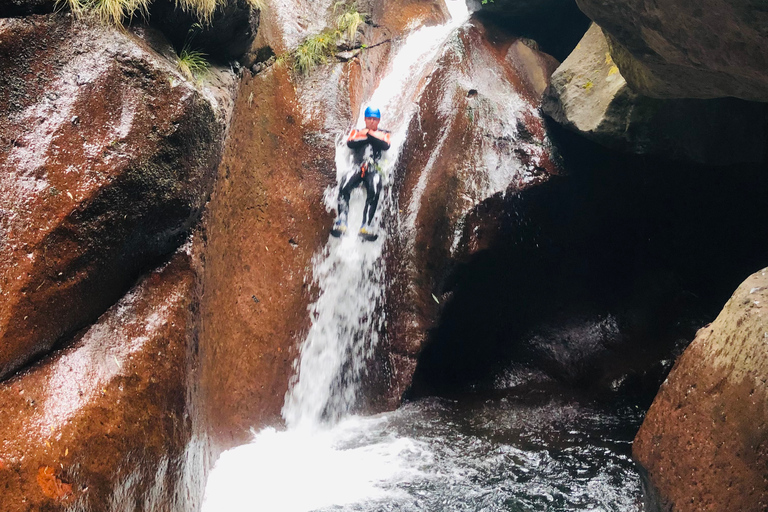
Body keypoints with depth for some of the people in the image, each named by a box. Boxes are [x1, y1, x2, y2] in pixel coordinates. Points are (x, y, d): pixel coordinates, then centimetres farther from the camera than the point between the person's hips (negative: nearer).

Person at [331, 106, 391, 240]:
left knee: (374, 192, -33)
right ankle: (342, 220, -36)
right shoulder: (356, 132, 27)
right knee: (344, 187, -31)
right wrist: (368, 137, 3)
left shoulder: (383, 134, 24)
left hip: (374, 168, -1)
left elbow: (386, 146, 0)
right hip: (358, 167, 1)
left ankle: (366, 225, -39)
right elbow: (350, 143, 4)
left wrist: (369, 134, 0)